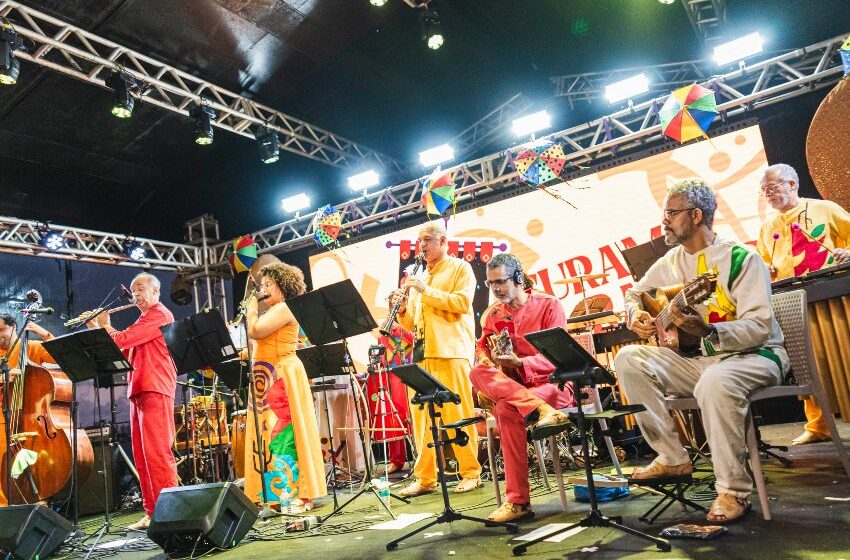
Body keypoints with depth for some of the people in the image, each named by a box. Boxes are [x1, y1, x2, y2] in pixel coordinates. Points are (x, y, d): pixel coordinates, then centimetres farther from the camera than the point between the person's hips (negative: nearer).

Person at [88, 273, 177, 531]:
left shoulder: (159, 314, -5)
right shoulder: (145, 318, 26)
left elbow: (123, 340, -13)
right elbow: (124, 350, 24)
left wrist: (104, 326, 5)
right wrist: (98, 330, 16)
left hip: (154, 390, -10)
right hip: (139, 391, 10)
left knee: (157, 452, -12)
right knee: (142, 455, 8)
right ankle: (151, 512, 12)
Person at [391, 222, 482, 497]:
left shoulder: (460, 268, 6)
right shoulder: (418, 279, 23)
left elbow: (462, 302, -10)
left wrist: (426, 291, -13)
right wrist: (401, 310, 0)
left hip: (451, 351, -6)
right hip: (423, 353, 6)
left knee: (458, 414, -4)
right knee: (421, 416, 3)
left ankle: (471, 473, 7)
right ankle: (424, 477, 9)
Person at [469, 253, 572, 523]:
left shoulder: (548, 305, -4)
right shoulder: (492, 314, 12)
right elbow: (481, 348, 15)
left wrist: (520, 363, -28)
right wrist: (487, 359, -12)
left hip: (552, 382, -5)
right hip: (511, 385, 5)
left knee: (507, 410, -37)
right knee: (478, 374, -32)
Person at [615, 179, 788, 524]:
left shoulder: (741, 259, -13)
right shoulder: (671, 263, 7)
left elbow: (760, 327, -20)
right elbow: (634, 294, 20)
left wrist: (707, 331, -37)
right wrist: (636, 316, -4)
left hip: (753, 355, -6)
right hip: (700, 358, 7)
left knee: (715, 382, -40)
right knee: (629, 360, -13)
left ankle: (734, 491, -21)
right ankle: (673, 459, -5)